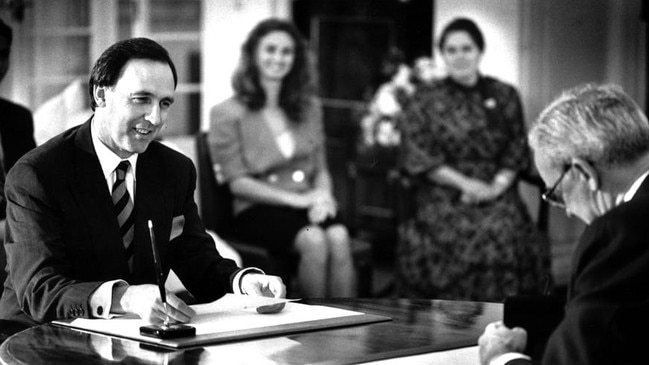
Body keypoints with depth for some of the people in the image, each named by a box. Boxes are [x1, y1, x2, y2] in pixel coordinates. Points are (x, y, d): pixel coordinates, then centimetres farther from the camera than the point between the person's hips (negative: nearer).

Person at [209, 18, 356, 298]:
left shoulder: (308, 107, 18)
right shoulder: (227, 114, 2)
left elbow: (320, 168, 16)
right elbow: (238, 182, -4)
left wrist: (323, 196, -9)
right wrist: (297, 199, -13)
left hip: (307, 204, 4)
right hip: (257, 209, -4)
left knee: (339, 237, -31)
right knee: (314, 240, -33)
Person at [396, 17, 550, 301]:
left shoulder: (504, 96, 13)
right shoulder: (424, 100, 8)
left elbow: (517, 150, 9)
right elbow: (418, 158, 0)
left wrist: (496, 186, -9)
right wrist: (465, 183, -11)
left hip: (496, 194, 2)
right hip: (443, 195, -1)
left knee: (505, 232, -28)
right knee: (457, 234, -30)